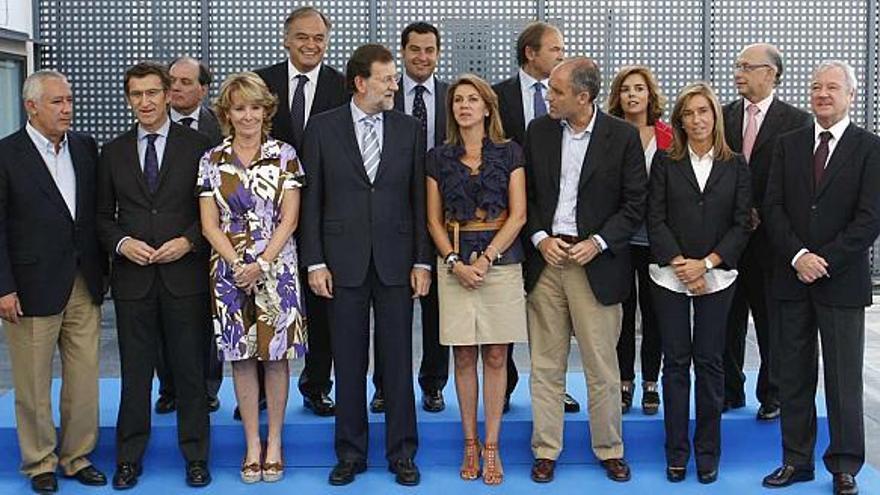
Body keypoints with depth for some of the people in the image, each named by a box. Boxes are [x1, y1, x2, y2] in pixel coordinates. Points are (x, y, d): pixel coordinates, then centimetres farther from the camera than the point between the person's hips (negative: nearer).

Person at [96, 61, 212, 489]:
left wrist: (188, 241, -12)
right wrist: (122, 243, -8)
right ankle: (129, 458, 20)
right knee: (135, 372, 8)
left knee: (190, 369, 6)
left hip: (185, 274, -2)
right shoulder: (113, 152, 9)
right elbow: (103, 216, 11)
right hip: (132, 277, 2)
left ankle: (195, 456, 18)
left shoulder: (197, 146, 2)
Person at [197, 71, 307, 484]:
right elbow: (210, 225, 2)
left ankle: (274, 442, 15)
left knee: (276, 354, 3)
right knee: (241, 356, 6)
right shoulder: (212, 160, 5)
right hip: (230, 271, 1)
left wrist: (261, 264, -13)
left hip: (276, 267, -1)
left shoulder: (284, 155, 1)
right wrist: (238, 264, -11)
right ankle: (253, 444, 16)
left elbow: (289, 218, -3)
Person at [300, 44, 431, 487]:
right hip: (344, 262, -1)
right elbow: (311, 200, 1)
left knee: (398, 360, 6)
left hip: (395, 261, 1)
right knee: (349, 362, 7)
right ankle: (350, 453, 19)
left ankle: (402, 453, 17)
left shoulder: (409, 130, 5)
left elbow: (419, 200, 5)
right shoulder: (322, 128, 1)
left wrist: (422, 261, 0)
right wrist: (315, 262, -4)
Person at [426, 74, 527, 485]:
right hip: (454, 262, 1)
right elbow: (434, 220, 6)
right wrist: (455, 262, -8)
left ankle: (491, 446, 8)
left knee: (496, 357, 1)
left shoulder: (509, 153, 3)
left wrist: (486, 258, -12)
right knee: (464, 357, 4)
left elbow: (518, 214, -2)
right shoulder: (439, 158, 8)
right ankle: (470, 444, 13)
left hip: (501, 260, -1)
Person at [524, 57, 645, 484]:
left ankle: (609, 450, 20)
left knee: (602, 366, 4)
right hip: (546, 258, 3)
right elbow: (525, 193, 11)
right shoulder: (538, 131, 6)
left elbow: (635, 203, -1)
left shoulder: (622, 136, -3)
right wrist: (540, 237, -5)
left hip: (595, 261, -2)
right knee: (545, 365, 7)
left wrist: (598, 242, -12)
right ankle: (546, 451, 18)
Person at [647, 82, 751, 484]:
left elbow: (742, 224, 1)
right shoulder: (665, 162, 4)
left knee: (709, 362, 4)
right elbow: (655, 220, -1)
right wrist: (680, 264, -11)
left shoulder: (735, 165, 6)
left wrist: (705, 264, -9)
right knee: (676, 362, 4)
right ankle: (676, 453, 12)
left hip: (716, 277, 0)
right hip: (669, 276, 0)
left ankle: (708, 452, 14)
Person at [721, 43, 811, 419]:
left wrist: (763, 215, -11)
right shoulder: (723, 117, 7)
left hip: (771, 237, -3)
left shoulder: (796, 121, -3)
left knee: (772, 320, 7)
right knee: (728, 319, 9)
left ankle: (772, 395, 20)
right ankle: (729, 391, 21)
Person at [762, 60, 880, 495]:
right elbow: (773, 207, 2)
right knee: (794, 376, 9)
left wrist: (825, 261, -14)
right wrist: (798, 256, -11)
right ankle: (796, 460, 20)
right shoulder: (789, 144, 9)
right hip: (793, 278, 3)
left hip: (842, 280, -3)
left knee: (843, 379, 4)